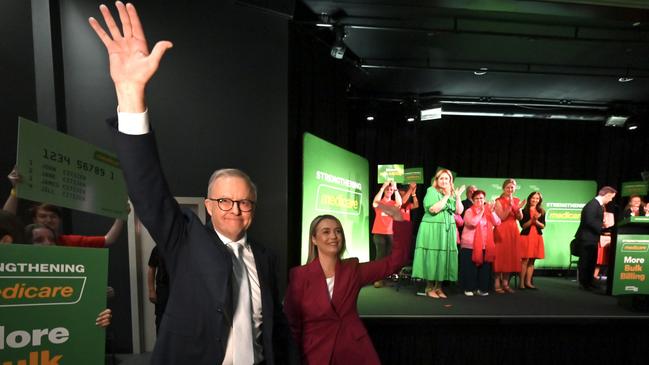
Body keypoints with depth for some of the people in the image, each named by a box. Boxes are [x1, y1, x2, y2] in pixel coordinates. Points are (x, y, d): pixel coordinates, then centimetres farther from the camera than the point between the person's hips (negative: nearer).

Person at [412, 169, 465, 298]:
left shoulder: (452, 193, 15)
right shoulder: (432, 191, -4)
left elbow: (459, 211, 7)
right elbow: (433, 209, -18)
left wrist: (457, 196, -3)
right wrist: (446, 196, -15)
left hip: (448, 230, 6)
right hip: (432, 229, -6)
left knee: (444, 257, 5)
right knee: (432, 256, -4)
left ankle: (438, 287, 15)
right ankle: (429, 288, 6)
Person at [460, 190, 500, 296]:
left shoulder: (488, 210, 10)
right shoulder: (469, 211, -4)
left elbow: (497, 223, 0)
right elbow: (472, 223, -21)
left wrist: (492, 212, -13)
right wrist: (481, 212, -17)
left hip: (485, 245, 4)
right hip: (470, 245, -4)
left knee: (484, 268, 7)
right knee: (470, 268, 2)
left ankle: (482, 288, 19)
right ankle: (469, 288, 13)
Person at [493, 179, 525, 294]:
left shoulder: (517, 200, 10)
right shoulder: (499, 201, -4)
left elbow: (520, 218, 5)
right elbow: (502, 217, -13)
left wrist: (518, 208, -13)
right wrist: (509, 206, -20)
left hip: (513, 231, 5)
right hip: (501, 231, -5)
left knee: (511, 256, 6)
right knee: (500, 256, -5)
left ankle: (505, 283, 14)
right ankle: (497, 284, 0)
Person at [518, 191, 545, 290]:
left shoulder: (541, 212, 12)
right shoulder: (524, 211, 1)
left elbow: (543, 226, 6)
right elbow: (523, 225, -5)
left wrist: (536, 221, -12)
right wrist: (532, 220, -16)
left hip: (537, 237, 4)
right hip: (526, 236, -4)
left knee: (532, 261, 5)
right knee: (525, 260, -8)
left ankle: (528, 282, 10)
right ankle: (521, 282, -4)